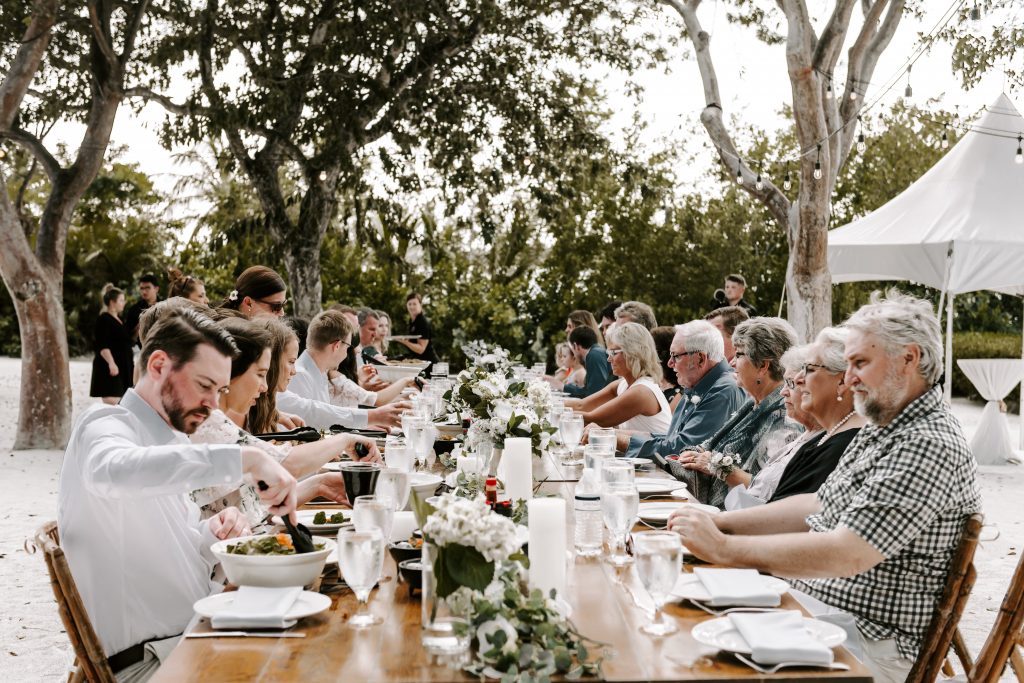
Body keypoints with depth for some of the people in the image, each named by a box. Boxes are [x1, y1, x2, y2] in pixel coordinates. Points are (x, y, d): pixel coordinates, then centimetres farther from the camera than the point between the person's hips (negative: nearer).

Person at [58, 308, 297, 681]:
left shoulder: (169, 439, 17)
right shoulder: (108, 424, -10)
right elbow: (110, 470, -37)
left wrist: (211, 534, 0)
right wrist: (244, 458, -39)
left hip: (193, 633, 9)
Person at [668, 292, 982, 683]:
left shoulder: (929, 445, -21)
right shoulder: (883, 430, 12)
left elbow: (846, 555, -28)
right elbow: (816, 506, 16)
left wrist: (723, 548, -24)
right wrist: (720, 523, 3)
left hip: (867, 636, -9)